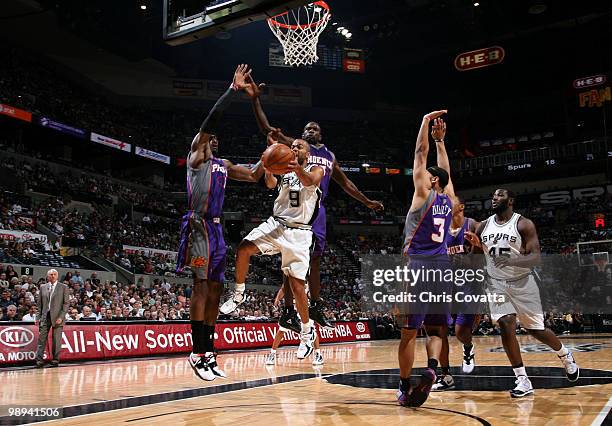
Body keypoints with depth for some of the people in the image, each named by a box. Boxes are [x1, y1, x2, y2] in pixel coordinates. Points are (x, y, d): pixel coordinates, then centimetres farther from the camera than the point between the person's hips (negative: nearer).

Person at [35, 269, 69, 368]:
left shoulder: (63, 287, 4)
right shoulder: (43, 287, 12)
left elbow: (66, 303, -1)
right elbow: (39, 303, 14)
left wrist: (61, 317, -10)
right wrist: (39, 317, 4)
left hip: (57, 317, -2)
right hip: (45, 316, 2)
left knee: (57, 340, 0)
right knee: (42, 338, -2)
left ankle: (55, 360, 8)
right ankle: (39, 360, 0)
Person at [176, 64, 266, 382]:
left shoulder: (224, 165, 25)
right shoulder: (197, 155, 4)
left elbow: (254, 176, 27)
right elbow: (212, 118, -6)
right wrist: (233, 88, -4)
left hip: (217, 228, 8)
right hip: (199, 226, -8)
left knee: (215, 290, 6)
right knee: (201, 285, -14)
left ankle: (208, 353, 11)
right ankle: (197, 353, -13)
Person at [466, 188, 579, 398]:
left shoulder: (524, 224, -11)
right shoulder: (483, 226, 2)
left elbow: (535, 258, -18)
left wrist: (512, 260, -35)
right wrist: (474, 245, -12)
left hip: (522, 282, -3)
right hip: (497, 283, 3)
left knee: (536, 329, 6)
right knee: (506, 325, -14)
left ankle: (565, 355, 38)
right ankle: (523, 380, -5)